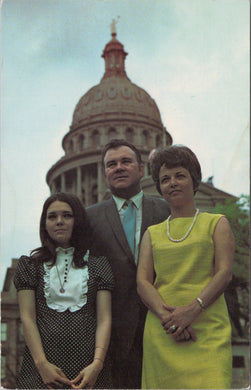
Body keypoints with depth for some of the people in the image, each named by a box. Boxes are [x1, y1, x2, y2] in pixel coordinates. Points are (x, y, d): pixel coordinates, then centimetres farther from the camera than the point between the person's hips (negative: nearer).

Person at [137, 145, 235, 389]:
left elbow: (224, 273, 0)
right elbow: (142, 282, 6)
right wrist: (167, 316, -12)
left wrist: (192, 309, -16)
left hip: (207, 329, -2)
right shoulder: (152, 233, 18)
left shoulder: (216, 223, 12)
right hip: (161, 333, 2)